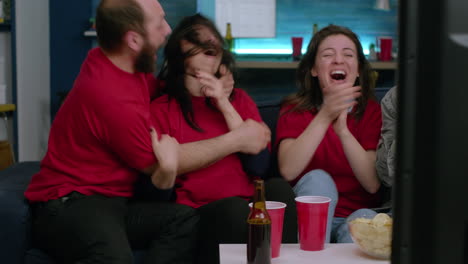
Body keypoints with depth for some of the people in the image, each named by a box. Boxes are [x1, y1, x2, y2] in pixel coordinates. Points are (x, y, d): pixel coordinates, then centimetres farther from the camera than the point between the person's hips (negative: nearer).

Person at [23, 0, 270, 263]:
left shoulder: (118, 61, 4)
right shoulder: (112, 97, -23)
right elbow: (161, 164, -9)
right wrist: (237, 140, -3)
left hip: (113, 200, 9)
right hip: (68, 204, -9)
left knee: (187, 219, -20)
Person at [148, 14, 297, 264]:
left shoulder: (239, 99, 15)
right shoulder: (161, 109, 6)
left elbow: (259, 167, 0)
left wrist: (225, 106, -5)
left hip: (249, 204, 3)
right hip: (196, 215, -3)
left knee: (278, 188, -28)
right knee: (236, 210, -34)